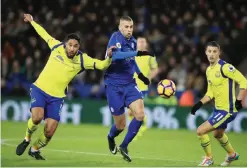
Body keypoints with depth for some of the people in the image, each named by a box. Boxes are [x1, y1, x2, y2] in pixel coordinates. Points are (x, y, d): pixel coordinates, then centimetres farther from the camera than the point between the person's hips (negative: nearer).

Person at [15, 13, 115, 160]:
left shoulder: (82, 59, -6)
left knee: (49, 132, -7)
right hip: (39, 89, -1)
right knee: (37, 117, -28)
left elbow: (102, 65, -11)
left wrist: (109, 57, -31)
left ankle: (35, 149, 25)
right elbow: (44, 34, 13)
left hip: (56, 97, 1)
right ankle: (27, 139, 4)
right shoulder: (57, 47, -5)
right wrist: (32, 21, 25)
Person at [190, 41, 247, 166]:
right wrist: (200, 104, 4)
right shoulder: (209, 70, 7)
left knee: (200, 131, -10)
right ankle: (232, 154, 55)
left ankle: (209, 158, 11)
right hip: (218, 109, 9)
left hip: (227, 110, -9)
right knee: (217, 134, 30)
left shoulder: (225, 67, -20)